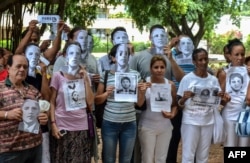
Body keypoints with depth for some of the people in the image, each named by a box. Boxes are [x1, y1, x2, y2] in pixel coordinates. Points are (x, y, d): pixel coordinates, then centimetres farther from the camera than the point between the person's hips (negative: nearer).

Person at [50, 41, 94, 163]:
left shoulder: (84, 76, 9)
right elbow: (52, 102, 0)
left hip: (81, 127, 2)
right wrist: (53, 123, -10)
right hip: (62, 126, -2)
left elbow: (90, 102, 1)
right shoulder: (58, 76, 0)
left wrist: (86, 80, -4)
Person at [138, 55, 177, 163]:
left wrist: (172, 114, -8)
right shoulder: (145, 83, -9)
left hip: (165, 128, 3)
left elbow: (175, 104, 11)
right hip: (147, 127, -3)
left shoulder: (171, 85, 1)